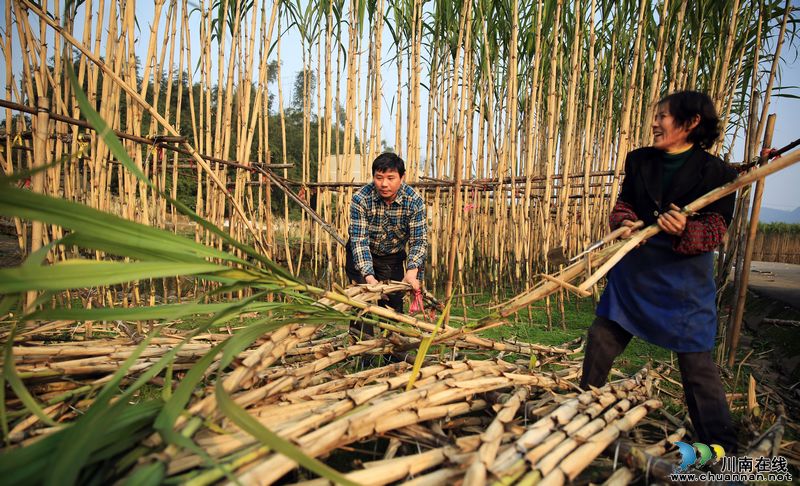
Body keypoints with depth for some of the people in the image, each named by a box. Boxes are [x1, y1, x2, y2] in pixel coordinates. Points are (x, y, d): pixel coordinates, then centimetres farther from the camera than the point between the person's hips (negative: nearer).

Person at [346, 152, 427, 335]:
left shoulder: (415, 201, -22)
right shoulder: (361, 199, -26)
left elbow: (419, 240, -23)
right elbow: (359, 240, -31)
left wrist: (412, 271, -41)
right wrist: (368, 276, -43)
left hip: (393, 258, 2)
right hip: (361, 257, -1)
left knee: (394, 303, 5)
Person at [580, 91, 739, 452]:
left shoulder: (717, 172, -7)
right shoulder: (639, 160, 6)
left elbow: (716, 229, -8)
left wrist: (685, 230, -30)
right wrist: (624, 222, -14)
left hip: (685, 275, -4)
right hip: (634, 266, 5)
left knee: (696, 359, 2)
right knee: (602, 337, 10)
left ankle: (721, 448, 21)